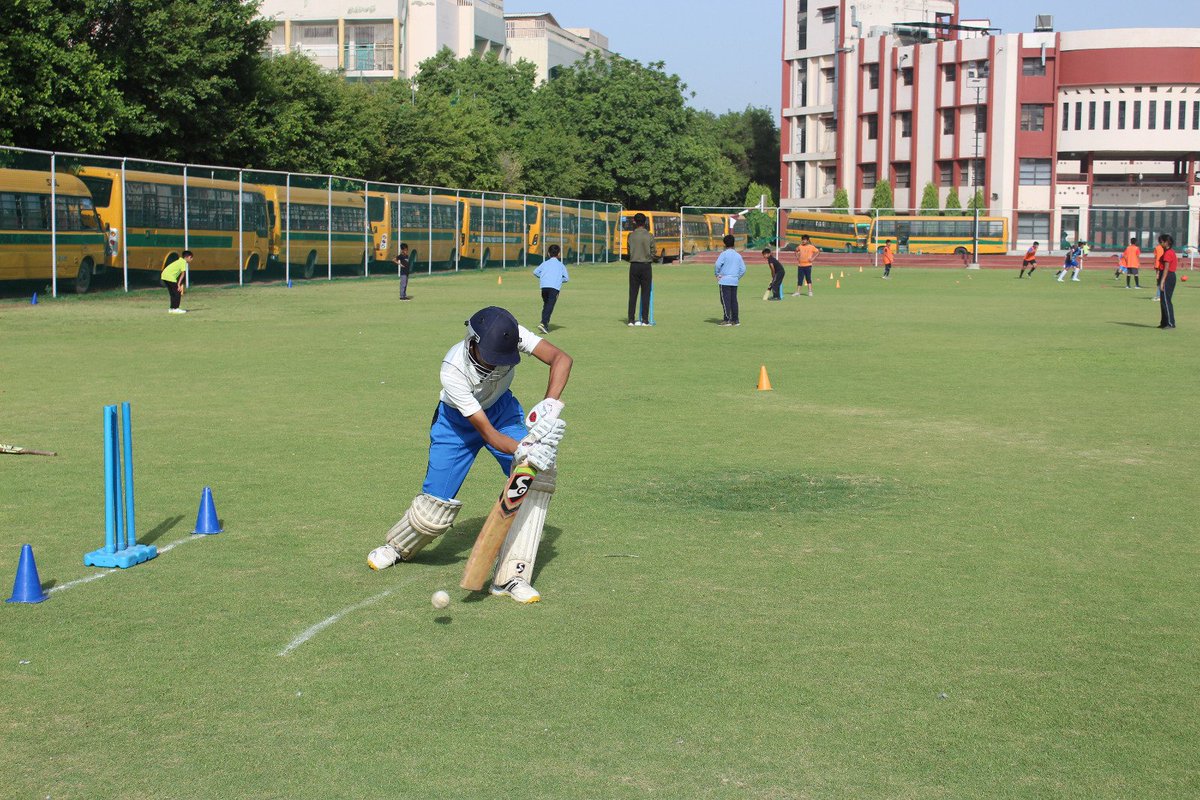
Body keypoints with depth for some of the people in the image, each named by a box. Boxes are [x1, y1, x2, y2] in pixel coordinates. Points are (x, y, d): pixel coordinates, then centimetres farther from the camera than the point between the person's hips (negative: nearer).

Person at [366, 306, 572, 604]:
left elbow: (560, 358, -34)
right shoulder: (453, 370, -37)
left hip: (502, 409, 3)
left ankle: (511, 575, -18)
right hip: (458, 420, -3)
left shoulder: (511, 337, -31)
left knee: (539, 473, -21)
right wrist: (523, 451, -53)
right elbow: (486, 432, -36)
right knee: (437, 503, -4)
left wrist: (550, 406, -49)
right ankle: (398, 546, 34)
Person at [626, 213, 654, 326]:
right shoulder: (649, 236, -5)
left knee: (633, 293, 5)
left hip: (634, 265, 1)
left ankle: (631, 319, 3)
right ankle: (645, 320, 0)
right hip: (646, 266, -1)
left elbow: (629, 251, 5)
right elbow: (653, 253, 0)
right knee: (646, 293, 3)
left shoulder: (631, 236, -2)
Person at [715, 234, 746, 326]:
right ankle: (735, 320, 9)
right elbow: (743, 269, 10)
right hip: (734, 281, 5)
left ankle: (727, 320, -9)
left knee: (725, 300, -5)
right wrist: (737, 277, 15)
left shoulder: (724, 254, -6)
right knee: (734, 300, 9)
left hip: (724, 280, -5)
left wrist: (717, 274, -2)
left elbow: (717, 265, -16)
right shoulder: (738, 255, 11)